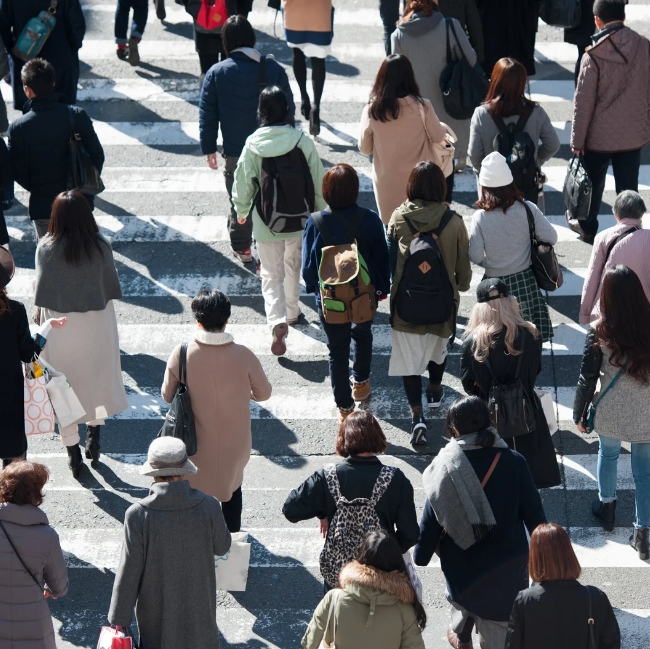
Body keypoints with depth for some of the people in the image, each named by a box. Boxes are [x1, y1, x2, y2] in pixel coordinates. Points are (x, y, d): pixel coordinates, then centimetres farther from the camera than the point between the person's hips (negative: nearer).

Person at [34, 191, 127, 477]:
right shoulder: (101, 246, -15)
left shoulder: (46, 249, -18)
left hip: (60, 325, -1)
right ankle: (94, 436, 32)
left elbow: (41, 292, -13)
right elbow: (111, 288, -6)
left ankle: (72, 449, 18)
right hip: (97, 325, 1)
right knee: (97, 378, 23)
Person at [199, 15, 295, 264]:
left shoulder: (216, 73, -8)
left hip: (235, 153, 0)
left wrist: (209, 149, 5)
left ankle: (241, 248, 31)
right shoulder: (274, 70, -7)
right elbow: (289, 110, 0)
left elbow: (207, 115, -5)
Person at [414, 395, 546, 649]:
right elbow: (534, 513, -9)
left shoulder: (445, 467, -17)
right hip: (507, 566, -1)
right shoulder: (513, 463, -16)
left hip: (461, 562, 1)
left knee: (464, 594, 36)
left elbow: (432, 519, -10)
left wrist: (419, 559, 5)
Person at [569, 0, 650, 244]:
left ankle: (588, 227, 35)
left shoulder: (594, 55, -19)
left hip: (600, 135, -2)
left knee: (593, 184, 18)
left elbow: (583, 101, -14)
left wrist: (577, 139, -5)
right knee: (628, 187, 12)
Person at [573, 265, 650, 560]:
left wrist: (579, 414, 4)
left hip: (610, 411, 0)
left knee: (607, 454, 27)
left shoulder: (599, 332, -18)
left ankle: (607, 507, 46)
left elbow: (587, 378, -10)